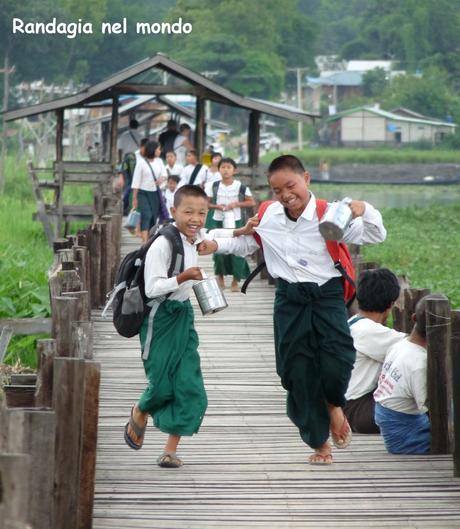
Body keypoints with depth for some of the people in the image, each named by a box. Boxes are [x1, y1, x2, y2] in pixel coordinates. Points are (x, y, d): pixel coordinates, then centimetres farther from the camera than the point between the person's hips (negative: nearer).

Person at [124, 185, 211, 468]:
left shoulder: (196, 238, 2)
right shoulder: (162, 245, -21)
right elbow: (152, 288, -25)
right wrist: (183, 278, -32)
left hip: (183, 314, 7)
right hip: (160, 317, -7)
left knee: (190, 385, -3)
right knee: (162, 384, -2)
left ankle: (171, 449, 6)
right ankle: (139, 413, 34)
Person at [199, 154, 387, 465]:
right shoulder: (267, 217, 3)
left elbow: (375, 236, -9)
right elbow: (246, 244, 23)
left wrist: (364, 211, -27)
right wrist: (217, 245, 10)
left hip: (327, 295, -3)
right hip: (290, 299, 3)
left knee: (336, 362, -22)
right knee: (298, 373, 3)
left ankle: (334, 404, 16)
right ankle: (319, 442, 20)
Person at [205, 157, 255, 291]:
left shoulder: (240, 186, -4)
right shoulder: (213, 186, -2)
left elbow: (252, 202, -1)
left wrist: (236, 204, -14)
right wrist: (217, 206, -16)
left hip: (235, 221, -1)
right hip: (218, 221, 1)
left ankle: (235, 281, 6)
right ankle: (220, 276, 26)